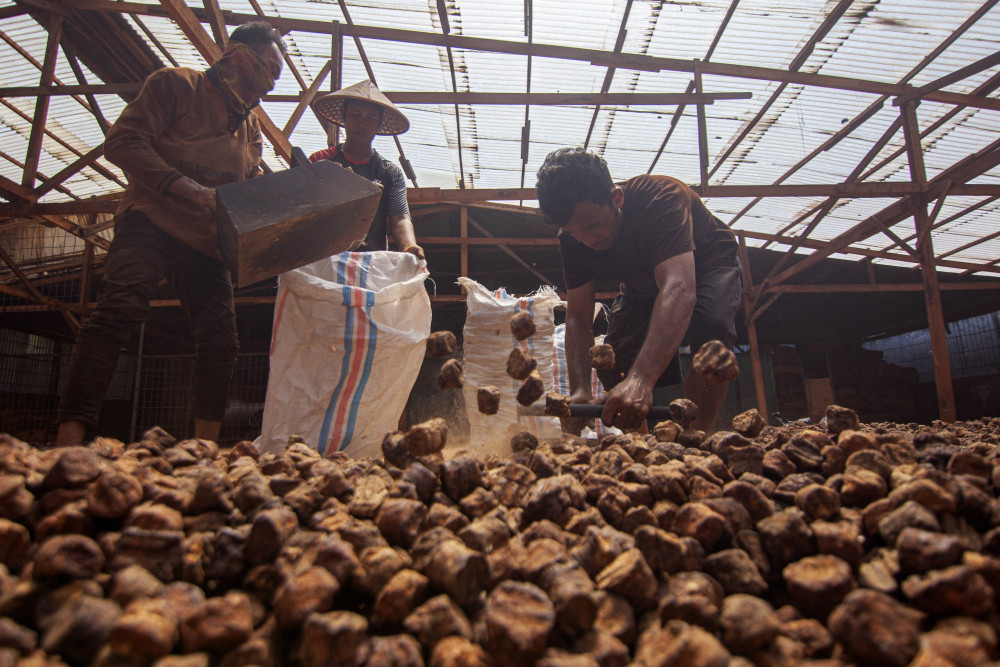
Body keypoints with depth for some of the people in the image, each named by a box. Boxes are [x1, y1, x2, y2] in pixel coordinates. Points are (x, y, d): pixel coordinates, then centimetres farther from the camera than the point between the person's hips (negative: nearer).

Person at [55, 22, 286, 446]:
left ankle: (205, 448, 5)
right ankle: (69, 440, -25)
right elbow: (121, 141, -10)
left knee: (220, 337, -3)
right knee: (119, 312, -24)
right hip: (152, 224, -6)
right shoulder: (176, 84, 2)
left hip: (206, 244, 6)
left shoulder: (251, 125, 22)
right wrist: (188, 189, -23)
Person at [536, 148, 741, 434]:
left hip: (707, 263, -4)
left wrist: (641, 380, -66)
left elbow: (679, 289, -53)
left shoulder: (662, 198, -40)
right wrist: (580, 390, -39)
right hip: (643, 281, 5)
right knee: (613, 363, -9)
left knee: (711, 327, -35)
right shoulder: (573, 239, -22)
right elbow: (578, 317, -22)